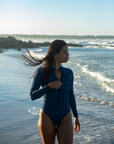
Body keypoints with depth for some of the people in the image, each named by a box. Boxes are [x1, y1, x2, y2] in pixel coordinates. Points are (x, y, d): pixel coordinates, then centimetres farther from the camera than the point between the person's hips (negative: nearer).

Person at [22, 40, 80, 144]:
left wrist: (76, 117, 13)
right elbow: (33, 96, -12)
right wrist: (49, 86, -24)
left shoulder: (69, 73, 0)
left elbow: (70, 95, 10)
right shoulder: (42, 72, -10)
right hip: (47, 118, -2)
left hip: (65, 119, 2)